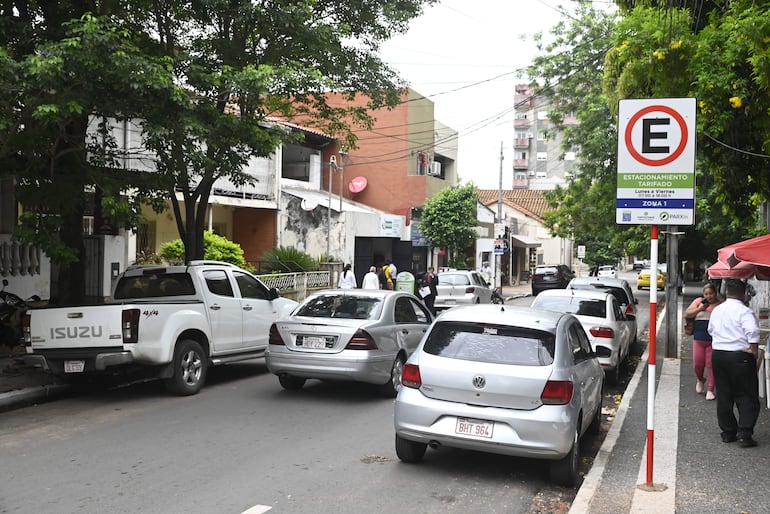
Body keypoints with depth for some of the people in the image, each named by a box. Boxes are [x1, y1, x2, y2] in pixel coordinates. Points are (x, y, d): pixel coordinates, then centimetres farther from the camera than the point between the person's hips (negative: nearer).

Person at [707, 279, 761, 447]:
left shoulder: (716, 310, 8)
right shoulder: (744, 312, -13)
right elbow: (753, 332, -24)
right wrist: (754, 350, -13)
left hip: (717, 355, 6)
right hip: (740, 357, -5)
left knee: (723, 396, 11)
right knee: (747, 397, 3)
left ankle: (728, 432, 16)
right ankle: (745, 433, -6)